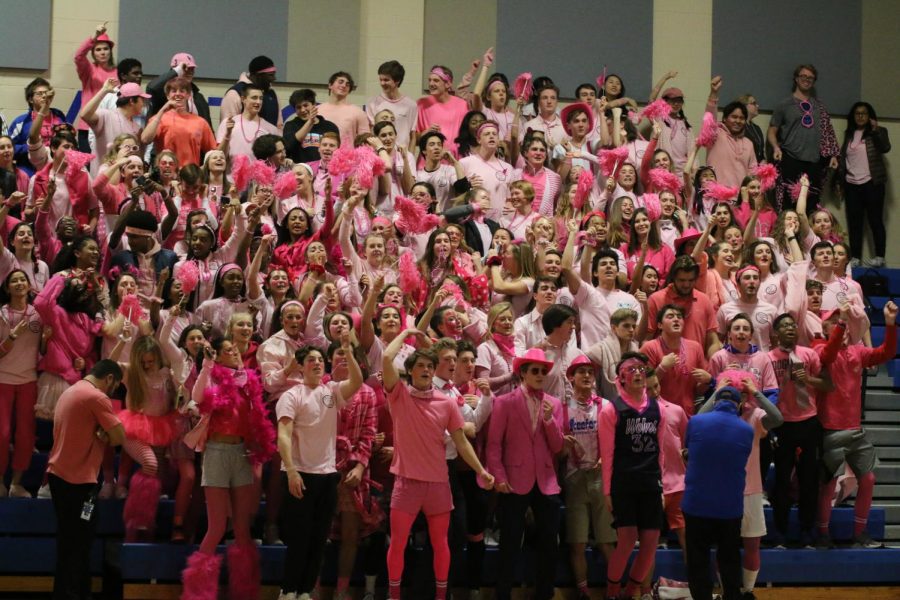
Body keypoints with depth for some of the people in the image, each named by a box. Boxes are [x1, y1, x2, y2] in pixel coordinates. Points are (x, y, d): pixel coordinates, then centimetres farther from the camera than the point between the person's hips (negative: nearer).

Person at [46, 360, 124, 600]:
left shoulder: (71, 391, 15)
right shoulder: (97, 397, -14)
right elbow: (119, 437, -16)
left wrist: (99, 436, 0)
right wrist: (105, 438, 4)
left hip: (59, 474, 9)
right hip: (78, 479, -9)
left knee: (70, 542, 13)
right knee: (77, 544, -4)